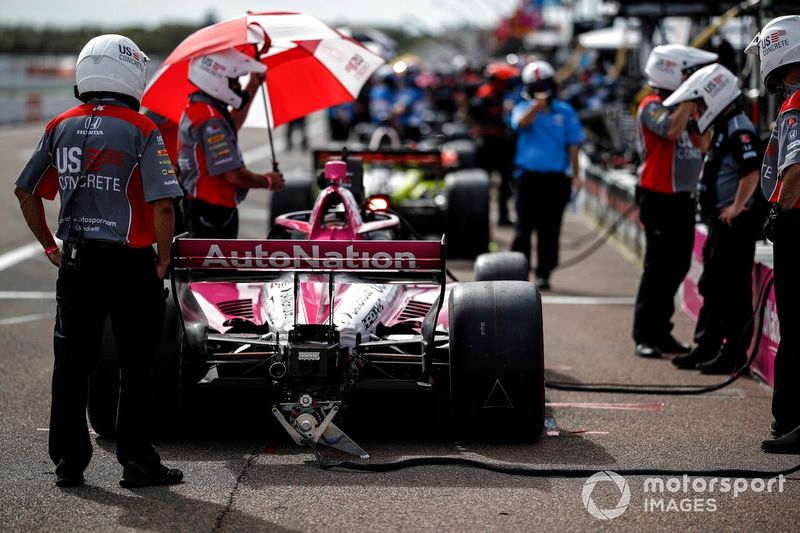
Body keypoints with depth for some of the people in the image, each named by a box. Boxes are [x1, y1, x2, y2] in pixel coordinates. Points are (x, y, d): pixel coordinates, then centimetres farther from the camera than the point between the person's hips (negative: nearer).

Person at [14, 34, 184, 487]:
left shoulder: (61, 126, 6)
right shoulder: (142, 130, -10)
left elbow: (26, 192, 12)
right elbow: (162, 204, -17)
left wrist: (50, 246, 19)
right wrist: (163, 259, -4)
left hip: (75, 262, 5)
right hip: (130, 263, -5)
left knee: (72, 364, 11)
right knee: (136, 366, 6)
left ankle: (68, 462, 17)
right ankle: (137, 462, 10)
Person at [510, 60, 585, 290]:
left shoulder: (565, 112, 7)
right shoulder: (523, 109, 5)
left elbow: (573, 145, 9)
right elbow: (522, 123, -19)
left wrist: (575, 176, 4)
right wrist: (537, 105, -37)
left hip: (556, 178, 1)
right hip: (528, 175, -1)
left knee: (549, 230, 4)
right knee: (524, 227, -3)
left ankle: (543, 274, 13)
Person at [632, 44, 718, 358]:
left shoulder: (682, 107, 17)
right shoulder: (652, 106, -9)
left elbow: (702, 146, 13)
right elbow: (672, 130, -28)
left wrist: (699, 107, 7)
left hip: (682, 197, 9)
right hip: (659, 197, -9)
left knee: (677, 266, 11)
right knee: (658, 267, -7)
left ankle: (660, 331, 19)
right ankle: (644, 336, -1)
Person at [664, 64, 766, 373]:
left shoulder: (739, 130, -16)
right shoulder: (725, 129, 16)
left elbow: (752, 172, -28)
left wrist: (737, 207, -22)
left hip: (736, 222, -11)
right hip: (721, 222, 11)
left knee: (733, 291, -5)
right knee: (713, 287, 17)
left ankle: (734, 354, 0)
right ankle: (707, 347, 26)